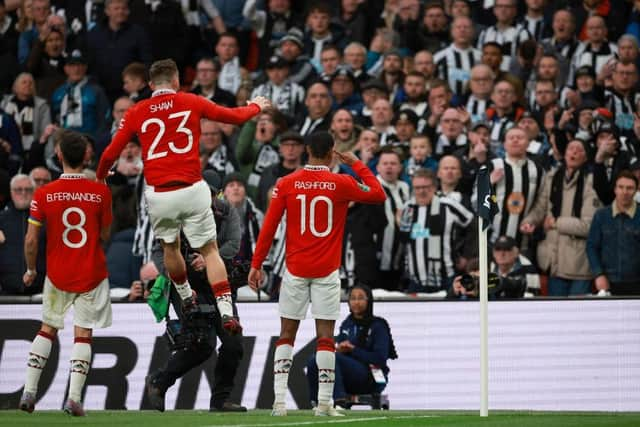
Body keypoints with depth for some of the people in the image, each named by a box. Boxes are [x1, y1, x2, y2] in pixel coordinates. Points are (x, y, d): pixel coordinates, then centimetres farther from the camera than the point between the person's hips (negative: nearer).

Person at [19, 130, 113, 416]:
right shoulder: (101, 192, -9)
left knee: (48, 329, 16)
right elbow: (105, 236, 1)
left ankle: (29, 392, 11)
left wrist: (31, 270, 8)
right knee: (83, 334, 4)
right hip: (92, 275, -1)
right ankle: (74, 398, -5)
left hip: (57, 275, 1)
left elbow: (31, 240, -7)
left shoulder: (43, 194, -9)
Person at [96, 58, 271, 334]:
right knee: (209, 250, 4)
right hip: (191, 189, -1)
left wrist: (100, 176, 29)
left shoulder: (136, 113, 4)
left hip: (158, 194, 1)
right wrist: (256, 106, 37)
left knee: (170, 246, 25)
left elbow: (110, 154, 8)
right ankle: (226, 311, -9)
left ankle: (186, 299, 41)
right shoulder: (191, 103, 4)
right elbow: (235, 116, 15)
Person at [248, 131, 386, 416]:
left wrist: (256, 265, 4)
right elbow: (379, 195, 9)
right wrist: (356, 164, 14)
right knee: (325, 337, 1)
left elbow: (269, 227, -1)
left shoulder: (286, 184, -1)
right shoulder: (341, 184, -4)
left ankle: (279, 399, -2)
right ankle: (324, 402, -2)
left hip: (295, 269, 1)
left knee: (286, 336, 8)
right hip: (326, 271, -1)